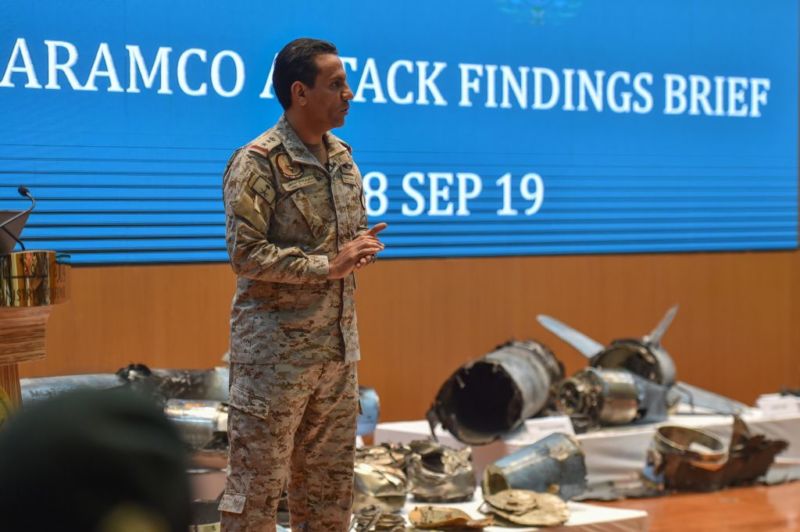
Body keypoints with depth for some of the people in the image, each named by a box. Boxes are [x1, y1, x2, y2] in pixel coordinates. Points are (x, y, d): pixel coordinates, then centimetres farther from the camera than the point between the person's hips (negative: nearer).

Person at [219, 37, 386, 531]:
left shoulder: (342, 158, 10)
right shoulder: (258, 163, -13)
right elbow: (246, 254, -18)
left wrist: (359, 248, 0)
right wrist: (328, 266, -20)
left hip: (337, 344, 8)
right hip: (275, 347, -7)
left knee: (329, 480, 14)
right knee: (257, 480, -1)